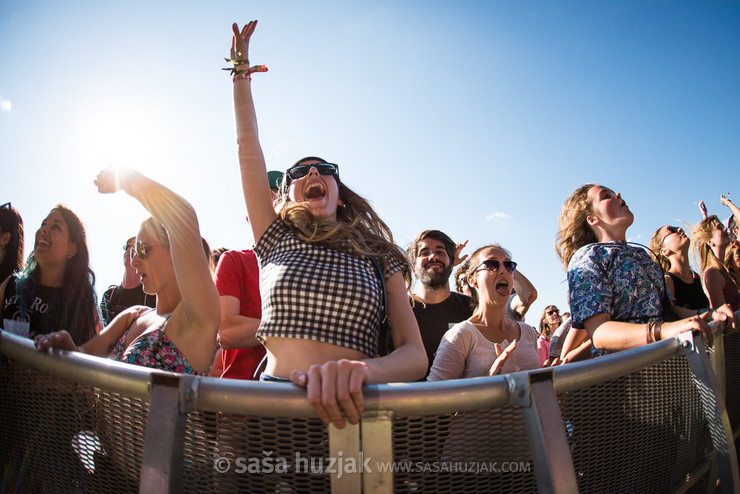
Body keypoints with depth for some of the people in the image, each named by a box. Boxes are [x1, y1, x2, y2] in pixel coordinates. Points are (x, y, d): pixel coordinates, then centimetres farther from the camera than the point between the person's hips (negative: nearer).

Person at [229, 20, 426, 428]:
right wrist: (241, 70, 23)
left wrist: (361, 370, -21)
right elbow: (248, 145, 14)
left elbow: (415, 355, -1)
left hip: (346, 410, -1)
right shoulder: (276, 241, 13)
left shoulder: (381, 261, 11)